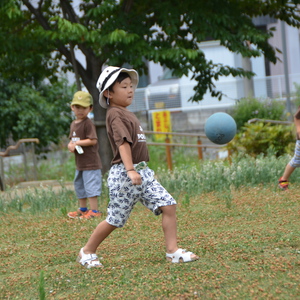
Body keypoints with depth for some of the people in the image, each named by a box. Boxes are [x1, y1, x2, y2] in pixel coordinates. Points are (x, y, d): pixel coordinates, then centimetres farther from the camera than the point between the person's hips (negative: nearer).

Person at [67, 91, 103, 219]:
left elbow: (93, 140, -21)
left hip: (90, 162, -9)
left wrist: (77, 143, -17)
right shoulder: (73, 124, 12)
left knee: (90, 186, -7)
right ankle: (82, 209, 32)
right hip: (79, 163, 9)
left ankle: (94, 211, -1)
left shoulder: (88, 124, -14)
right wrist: (71, 145, -5)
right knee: (79, 185, 19)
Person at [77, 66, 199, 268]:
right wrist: (130, 170, -35)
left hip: (143, 172, 9)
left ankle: (173, 251, -2)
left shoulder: (126, 113, 16)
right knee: (115, 220, 2)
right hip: (123, 175, -9)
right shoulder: (115, 114, -13)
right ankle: (87, 252, 21)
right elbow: (123, 142, -26)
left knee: (169, 205, -4)